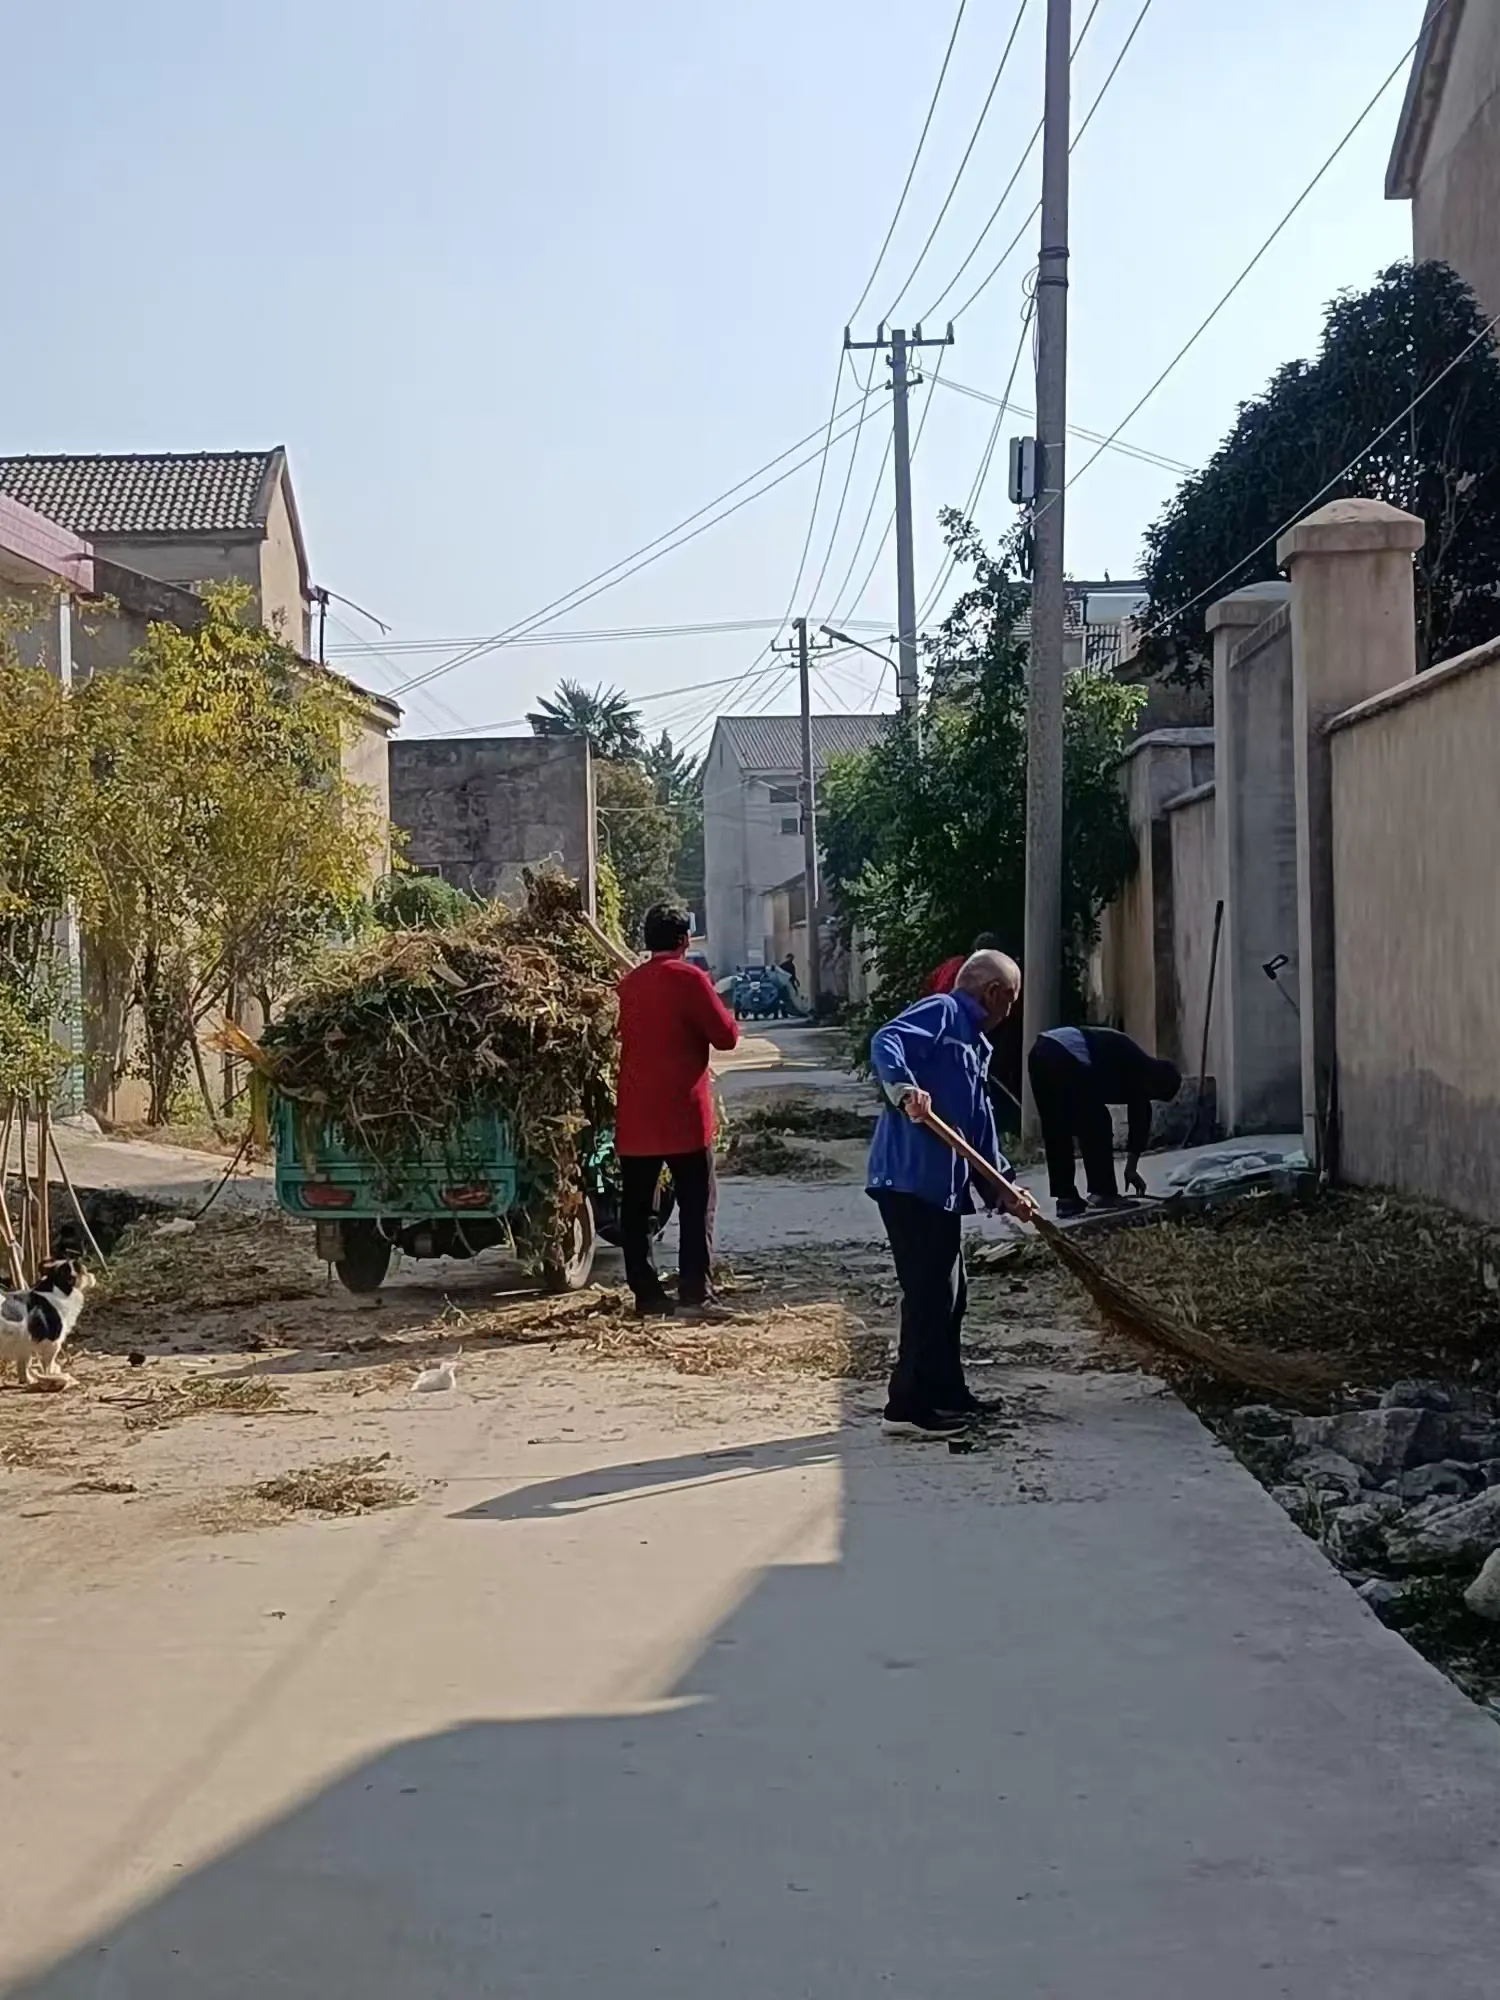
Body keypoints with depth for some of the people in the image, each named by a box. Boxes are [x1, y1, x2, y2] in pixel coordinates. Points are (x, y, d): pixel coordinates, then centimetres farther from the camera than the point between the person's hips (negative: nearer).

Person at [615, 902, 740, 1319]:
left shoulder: (629, 983, 9)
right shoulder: (689, 978, -8)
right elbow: (726, 1036, -8)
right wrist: (725, 1017, 13)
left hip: (634, 1117, 5)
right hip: (683, 1114, -5)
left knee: (636, 1208, 9)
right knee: (696, 1206, 1)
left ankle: (647, 1295, 9)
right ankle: (694, 1294, -5)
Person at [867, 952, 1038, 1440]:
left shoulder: (974, 1044, 25)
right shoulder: (941, 1012, -3)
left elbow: (981, 1125, 24)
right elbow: (886, 1043, -21)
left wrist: (1003, 1188, 17)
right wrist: (904, 1088, -40)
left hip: (942, 1185, 10)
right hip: (912, 1179, -10)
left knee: (947, 1295, 18)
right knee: (929, 1296, -7)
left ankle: (947, 1395, 29)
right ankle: (909, 1407, -1)